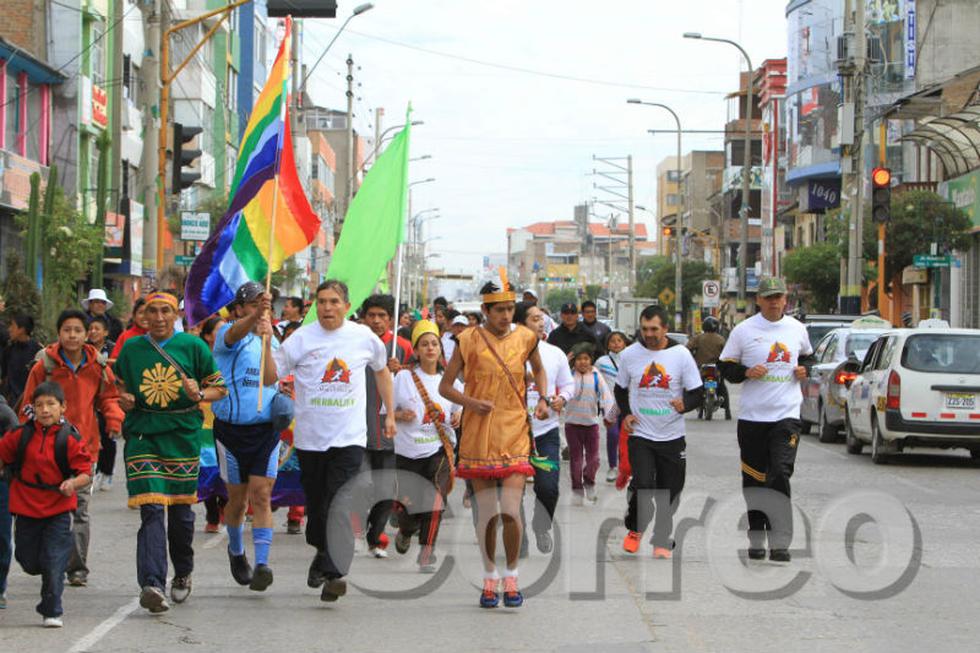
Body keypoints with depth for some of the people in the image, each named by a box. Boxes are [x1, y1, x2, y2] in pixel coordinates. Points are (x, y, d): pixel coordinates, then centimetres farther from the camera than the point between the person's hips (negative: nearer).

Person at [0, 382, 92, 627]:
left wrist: (73, 483, -27)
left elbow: (86, 473, -9)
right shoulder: (21, 435, -2)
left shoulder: (69, 439, -9)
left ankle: (52, 612, 8)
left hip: (58, 509, -3)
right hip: (26, 508, 3)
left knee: (54, 563, -5)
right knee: (28, 561, 11)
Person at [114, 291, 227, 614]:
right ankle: (152, 584, -22)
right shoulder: (131, 348, 7)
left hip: (183, 436, 0)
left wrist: (199, 395, -13)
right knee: (151, 509, -13)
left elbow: (220, 388, 7)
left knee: (181, 509, 9)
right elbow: (121, 386, 19)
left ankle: (183, 574, 32)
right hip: (142, 434, 0)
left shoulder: (193, 346, 3)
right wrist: (124, 400, -3)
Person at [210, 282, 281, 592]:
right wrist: (256, 315, -48)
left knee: (262, 496, -10)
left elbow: (270, 379, -3)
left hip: (265, 428, 2)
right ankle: (236, 552, 35)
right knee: (238, 499, 10)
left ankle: (262, 564, -15)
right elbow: (235, 333, -29)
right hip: (231, 428, -2)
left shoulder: (271, 340, 11)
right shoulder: (227, 334, -3)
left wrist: (267, 341, -15)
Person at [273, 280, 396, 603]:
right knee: (315, 503, 14)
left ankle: (334, 574, -22)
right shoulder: (301, 338, -3)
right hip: (310, 438, 1)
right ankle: (323, 554, 40)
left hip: (350, 437, -1)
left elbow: (381, 370, 20)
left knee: (341, 506, -16)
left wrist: (390, 414, 21)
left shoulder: (364, 337, 2)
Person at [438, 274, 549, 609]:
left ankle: (512, 576, 9)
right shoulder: (469, 340, -2)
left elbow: (539, 369, 24)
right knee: (488, 512, 3)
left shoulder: (525, 337, 4)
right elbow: (445, 386, 3)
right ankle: (490, 576, 22)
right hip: (479, 435, -1)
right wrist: (471, 403, -15)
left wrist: (543, 399, 7)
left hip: (515, 433, 1)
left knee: (510, 511, -10)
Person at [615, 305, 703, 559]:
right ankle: (634, 530, 9)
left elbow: (697, 393, -1)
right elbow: (620, 389, 16)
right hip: (640, 434, -1)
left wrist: (685, 404, -22)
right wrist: (626, 413, 0)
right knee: (643, 484, -17)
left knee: (669, 491, 5)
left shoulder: (681, 355, -4)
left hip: (672, 436, 1)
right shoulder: (629, 354, 0)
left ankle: (662, 541, 24)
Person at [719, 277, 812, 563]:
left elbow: (807, 356, 26)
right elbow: (725, 367, 4)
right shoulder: (743, 330, 0)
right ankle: (756, 538, 20)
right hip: (751, 415, 0)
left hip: (786, 414, 0)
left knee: (780, 474, -14)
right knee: (754, 478, 7)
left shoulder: (797, 328, 8)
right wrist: (747, 372, -14)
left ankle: (780, 542, -14)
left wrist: (804, 370, 4)